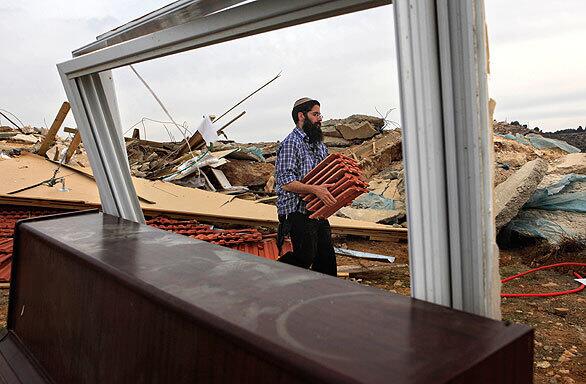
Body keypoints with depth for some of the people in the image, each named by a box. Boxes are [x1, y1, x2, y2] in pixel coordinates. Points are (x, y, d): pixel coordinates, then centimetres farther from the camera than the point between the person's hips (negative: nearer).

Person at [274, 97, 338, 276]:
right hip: (298, 213, -8)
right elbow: (286, 182, -20)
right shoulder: (290, 143, -11)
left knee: (326, 256, 9)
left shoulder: (320, 144, 17)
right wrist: (315, 190, -30)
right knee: (305, 257, -5)